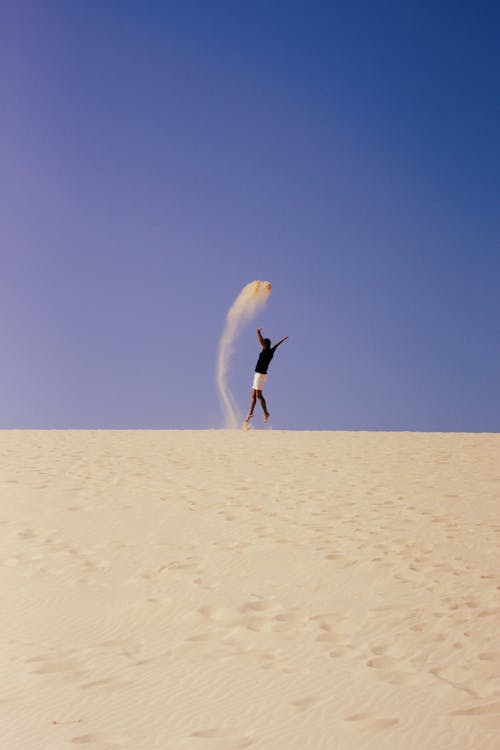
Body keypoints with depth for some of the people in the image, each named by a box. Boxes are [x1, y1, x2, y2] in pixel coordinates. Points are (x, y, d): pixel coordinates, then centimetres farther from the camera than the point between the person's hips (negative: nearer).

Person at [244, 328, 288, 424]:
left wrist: (259, 333, -33)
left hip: (260, 374, -9)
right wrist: (283, 339, 47)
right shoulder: (271, 351, 14)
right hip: (259, 374, 9)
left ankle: (266, 413, -8)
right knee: (253, 395, 6)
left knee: (258, 395, -10)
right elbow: (276, 345, 31)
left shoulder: (266, 351, -9)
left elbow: (262, 342, -23)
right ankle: (250, 413, 4)